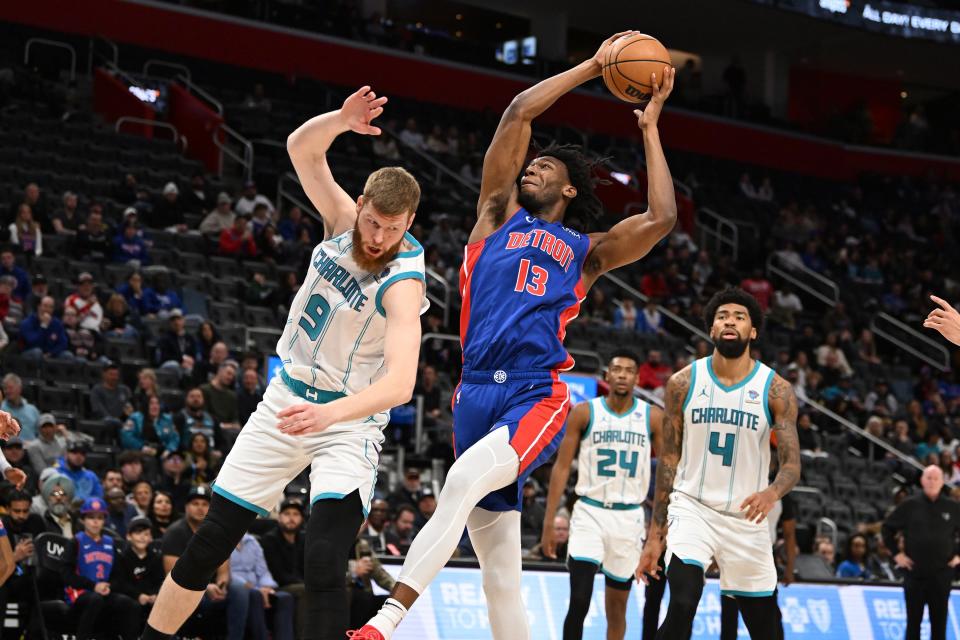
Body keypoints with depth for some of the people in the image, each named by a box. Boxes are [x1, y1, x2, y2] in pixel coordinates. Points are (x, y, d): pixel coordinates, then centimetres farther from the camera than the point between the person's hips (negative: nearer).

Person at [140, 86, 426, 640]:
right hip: (287, 401, 6)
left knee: (324, 566, -24)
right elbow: (301, 148, -4)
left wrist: (330, 413, -52)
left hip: (349, 421, -6)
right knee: (208, 546, 8)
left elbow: (400, 383, -36)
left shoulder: (403, 281, -23)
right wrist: (341, 121, -26)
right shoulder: (345, 220, -5)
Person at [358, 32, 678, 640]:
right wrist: (592, 67, 17)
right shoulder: (500, 215, 21)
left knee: (464, 481, -31)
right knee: (501, 571, 1)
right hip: (478, 391, 3)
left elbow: (661, 219, 4)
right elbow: (518, 113, 14)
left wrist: (650, 128, 12)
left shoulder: (587, 252, 18)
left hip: (538, 397, -3)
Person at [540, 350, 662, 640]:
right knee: (579, 601, -15)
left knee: (617, 605, 11)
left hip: (629, 517, 2)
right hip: (589, 512, -2)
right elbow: (561, 467, -1)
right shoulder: (584, 413, -2)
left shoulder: (652, 417, 1)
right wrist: (549, 522, -6)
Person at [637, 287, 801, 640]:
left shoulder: (775, 389, -4)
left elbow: (792, 463, -8)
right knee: (681, 608, -24)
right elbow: (668, 459, 3)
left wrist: (772, 492, -32)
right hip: (692, 508, -1)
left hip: (746, 517, 1)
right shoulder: (684, 382, -2)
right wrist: (655, 534, 1)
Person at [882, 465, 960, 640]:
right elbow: (888, 528, 9)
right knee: (914, 619, 3)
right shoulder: (910, 506, 0)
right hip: (915, 573, -1)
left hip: (941, 573, 1)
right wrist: (896, 554, 3)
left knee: (939, 621, 3)